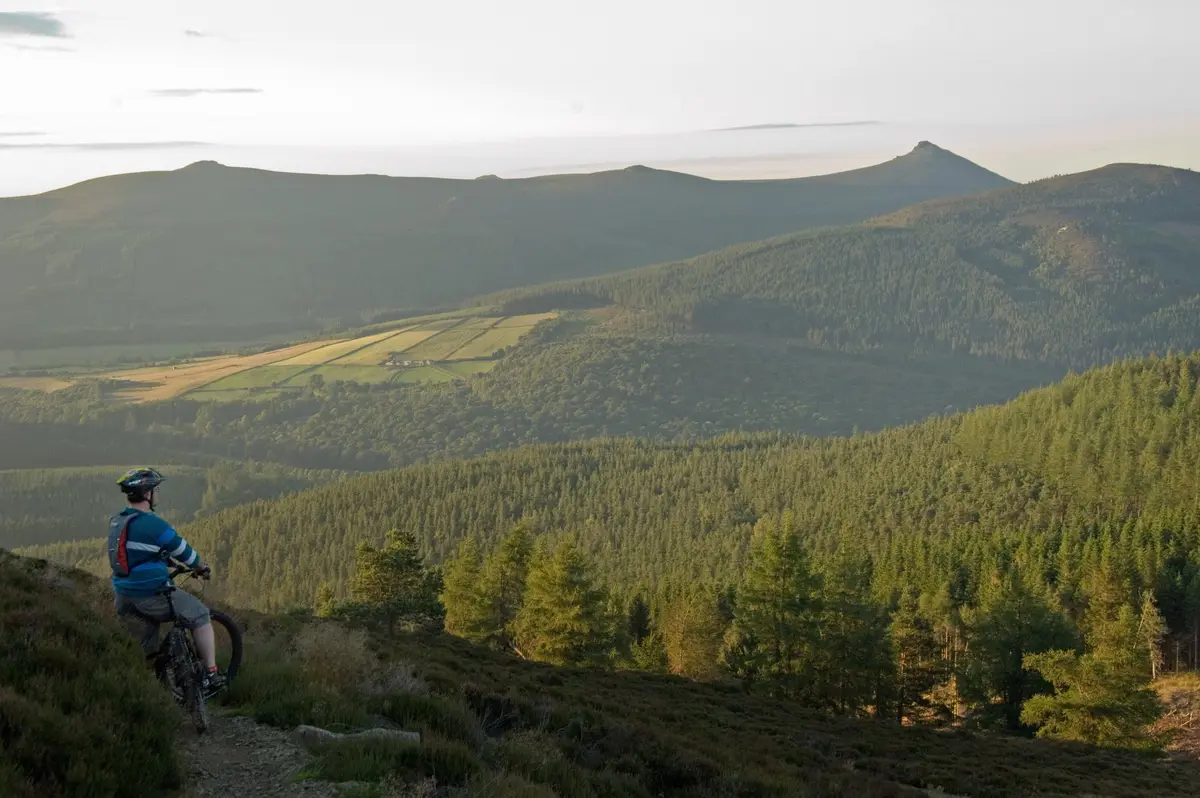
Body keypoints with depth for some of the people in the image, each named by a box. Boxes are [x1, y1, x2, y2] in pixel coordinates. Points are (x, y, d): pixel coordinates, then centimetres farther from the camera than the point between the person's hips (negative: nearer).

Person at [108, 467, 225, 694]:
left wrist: (162, 570, 32)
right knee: (201, 617, 9)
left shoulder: (116, 522, 8)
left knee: (142, 654, 19)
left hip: (124, 599, 8)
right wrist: (203, 569, 12)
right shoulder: (152, 524, -17)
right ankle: (211, 676, 6)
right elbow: (185, 552, -6)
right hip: (152, 596, -7)